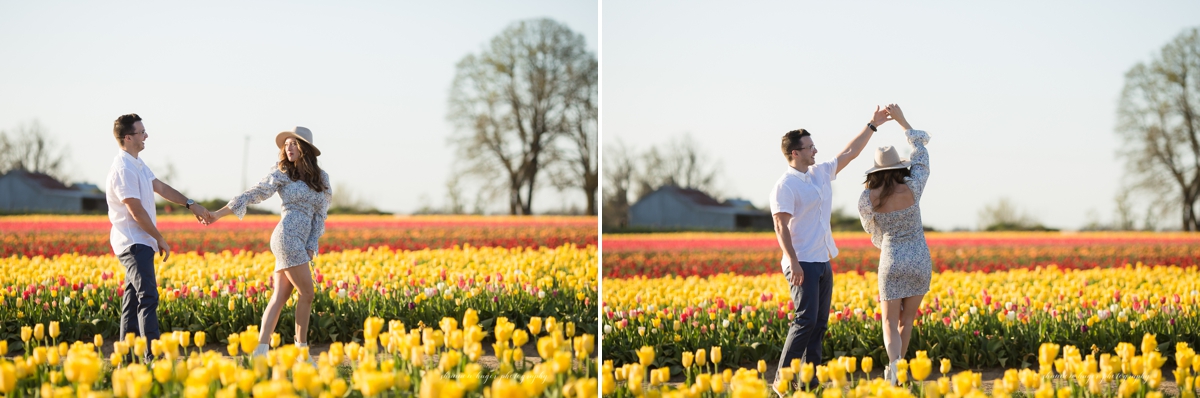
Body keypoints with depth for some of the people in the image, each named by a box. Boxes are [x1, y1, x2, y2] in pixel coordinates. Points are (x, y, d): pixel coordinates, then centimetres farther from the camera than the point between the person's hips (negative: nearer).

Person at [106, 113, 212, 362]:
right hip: (134, 243, -10)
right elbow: (137, 212, -19)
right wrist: (160, 240, -10)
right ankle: (153, 356, -23)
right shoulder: (123, 170, -19)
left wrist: (191, 205, 24)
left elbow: (160, 187, 24)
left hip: (140, 243, 10)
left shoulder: (137, 164, 13)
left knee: (133, 299, 10)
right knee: (148, 297, -17)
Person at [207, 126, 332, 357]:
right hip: (288, 237, -5)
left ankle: (261, 350, 0)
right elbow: (253, 195, 3)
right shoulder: (282, 173, 2)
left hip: (302, 242, 5)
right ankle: (301, 349, 1)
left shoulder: (320, 178, 13)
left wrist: (312, 245, 1)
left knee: (280, 297, 1)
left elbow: (320, 213, 12)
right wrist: (219, 214, 1)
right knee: (306, 293, -6)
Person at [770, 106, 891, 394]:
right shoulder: (785, 186, -11)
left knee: (820, 323, 7)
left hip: (823, 263, 9)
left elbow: (850, 152, 24)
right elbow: (781, 226, -17)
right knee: (806, 320, -16)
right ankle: (782, 380, -11)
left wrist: (872, 125, 24)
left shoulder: (821, 174, 14)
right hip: (802, 264, -9)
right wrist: (793, 262, -25)